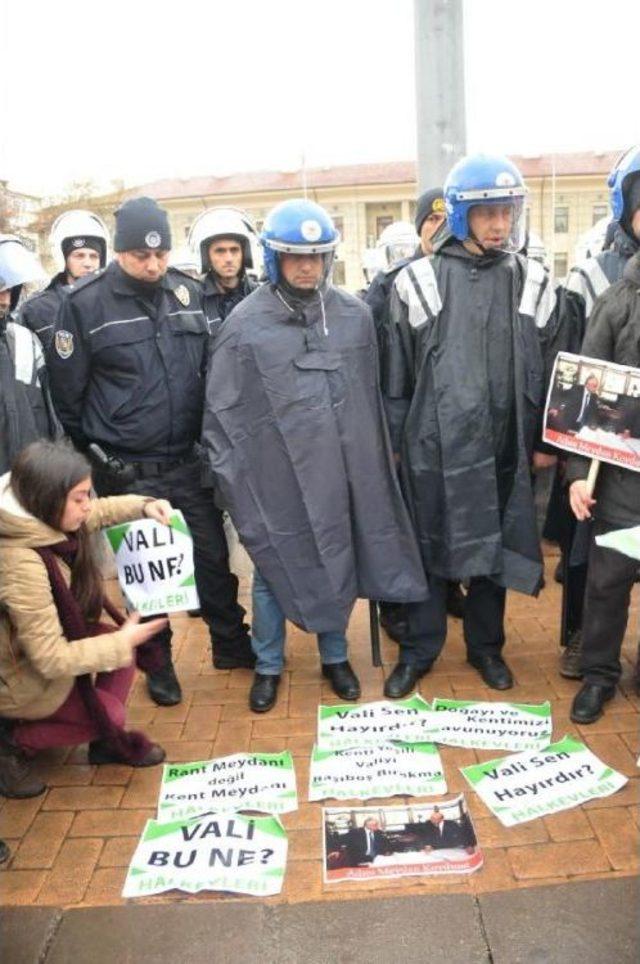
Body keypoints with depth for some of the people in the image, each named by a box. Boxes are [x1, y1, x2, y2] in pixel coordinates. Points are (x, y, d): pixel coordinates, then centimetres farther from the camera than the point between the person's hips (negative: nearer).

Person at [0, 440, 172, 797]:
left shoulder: (40, 517, -13)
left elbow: (99, 512, 9)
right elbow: (51, 660, -32)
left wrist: (144, 506, -10)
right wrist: (123, 642, -23)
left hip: (39, 642, 8)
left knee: (121, 639, -2)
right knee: (110, 714, -3)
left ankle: (108, 742, 12)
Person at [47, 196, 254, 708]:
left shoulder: (189, 292, 3)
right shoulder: (85, 303, -7)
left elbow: (212, 369, 10)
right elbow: (67, 391, -2)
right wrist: (95, 453, 2)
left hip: (191, 462, 3)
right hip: (128, 472, -3)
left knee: (214, 555, 14)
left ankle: (231, 643, 35)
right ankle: (159, 662, 31)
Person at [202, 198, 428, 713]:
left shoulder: (354, 314, 3)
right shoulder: (246, 323, -6)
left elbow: (371, 395, 10)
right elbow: (222, 412, -2)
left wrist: (379, 459, 11)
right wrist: (231, 479, -3)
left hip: (342, 470, 3)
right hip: (276, 475, -2)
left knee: (339, 563, 14)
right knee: (274, 569, 10)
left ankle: (335, 656, 35)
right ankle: (269, 665, 31)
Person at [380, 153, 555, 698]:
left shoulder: (532, 283, 6)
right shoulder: (419, 282, -1)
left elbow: (546, 369, 10)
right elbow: (397, 373, 2)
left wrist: (543, 441, 8)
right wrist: (392, 441, 2)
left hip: (503, 443, 2)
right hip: (436, 443, -2)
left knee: (495, 547, 12)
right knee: (430, 546, 8)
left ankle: (486, 646, 31)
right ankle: (420, 649, 25)